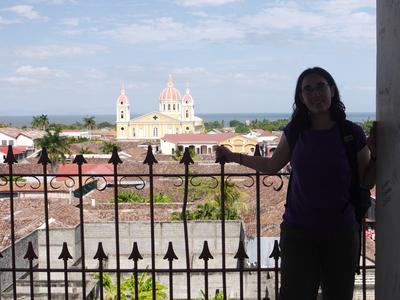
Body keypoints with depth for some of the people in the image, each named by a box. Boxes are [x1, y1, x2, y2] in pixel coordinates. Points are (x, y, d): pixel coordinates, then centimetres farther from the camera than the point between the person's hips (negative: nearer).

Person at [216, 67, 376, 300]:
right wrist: (234, 157, 16)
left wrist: (376, 155, -13)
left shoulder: (352, 133, -5)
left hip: (341, 231, 0)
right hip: (298, 230, 1)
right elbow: (273, 165, 16)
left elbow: (367, 182, 2)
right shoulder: (295, 132, 0)